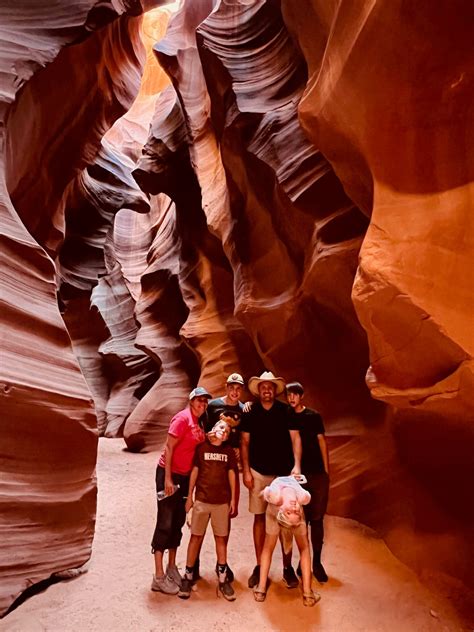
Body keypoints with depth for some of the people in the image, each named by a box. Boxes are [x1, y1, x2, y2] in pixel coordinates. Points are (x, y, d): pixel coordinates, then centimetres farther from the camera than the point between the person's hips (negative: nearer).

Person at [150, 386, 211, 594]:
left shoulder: (199, 423, 6)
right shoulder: (183, 418, -16)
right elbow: (169, 448, -18)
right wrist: (167, 479, -20)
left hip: (185, 476, 8)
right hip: (169, 473, -8)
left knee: (178, 523, 16)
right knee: (165, 524, -1)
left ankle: (172, 568, 29)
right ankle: (158, 577, 8)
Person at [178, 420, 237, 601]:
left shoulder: (229, 451, 6)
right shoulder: (202, 447, 0)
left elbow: (231, 474, 8)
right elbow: (194, 471, 2)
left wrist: (233, 499, 5)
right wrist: (189, 496, 2)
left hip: (222, 501, 2)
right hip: (201, 500, -1)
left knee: (221, 539, 7)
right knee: (196, 537, 4)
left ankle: (223, 580, 17)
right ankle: (188, 577, 17)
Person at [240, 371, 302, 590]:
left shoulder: (286, 411, -1)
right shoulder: (250, 413, 1)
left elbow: (295, 438, -2)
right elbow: (244, 443, 3)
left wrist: (297, 465, -13)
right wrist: (246, 471, -2)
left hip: (283, 472, -1)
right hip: (258, 472, 1)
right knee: (259, 517, 8)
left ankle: (287, 567, 18)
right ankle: (259, 566, 20)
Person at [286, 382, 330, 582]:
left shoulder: (314, 416, 6)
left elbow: (322, 442, 7)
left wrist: (326, 469, 4)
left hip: (317, 473, 0)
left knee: (317, 519, 3)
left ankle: (317, 562, 13)